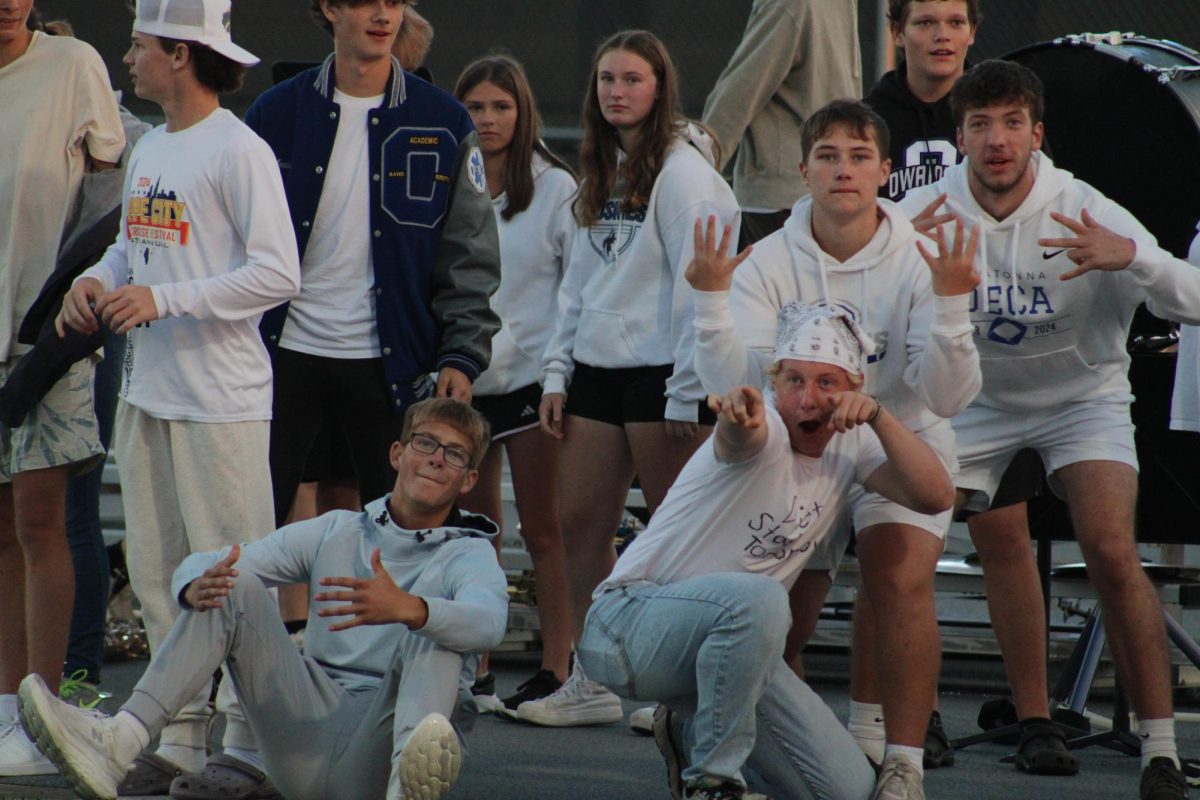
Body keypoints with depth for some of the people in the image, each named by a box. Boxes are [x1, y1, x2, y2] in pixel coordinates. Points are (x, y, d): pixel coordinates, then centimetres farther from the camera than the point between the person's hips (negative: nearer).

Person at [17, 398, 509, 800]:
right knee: (236, 586, -9)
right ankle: (117, 743, -29)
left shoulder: (467, 555, 5)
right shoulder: (336, 532, 18)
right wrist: (196, 587, -18)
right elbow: (199, 565, 8)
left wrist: (407, 609, -42)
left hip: (370, 760, -4)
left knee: (431, 630, -27)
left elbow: (488, 622, -21)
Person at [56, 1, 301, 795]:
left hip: (221, 400, -9)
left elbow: (278, 274, -17)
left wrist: (165, 299, -20)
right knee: (158, 574, 10)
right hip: (147, 392, 9)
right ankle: (181, 736, 16)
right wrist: (95, 280, 3)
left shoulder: (240, 151, -11)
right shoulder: (149, 149, 15)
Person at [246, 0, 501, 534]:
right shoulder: (276, 113, 5)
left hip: (390, 364, -1)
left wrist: (463, 355, -5)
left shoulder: (444, 124, 3)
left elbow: (471, 258, 5)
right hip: (287, 353, 1)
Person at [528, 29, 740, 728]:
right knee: (580, 524, 7)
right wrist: (558, 374, 13)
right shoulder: (603, 172, 16)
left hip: (661, 374, -8)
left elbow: (696, 285, -14)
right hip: (599, 374, 8)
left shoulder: (682, 172, -9)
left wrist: (685, 394, -16)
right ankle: (590, 684, 14)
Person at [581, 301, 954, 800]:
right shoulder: (764, 432, -20)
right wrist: (740, 414, -70)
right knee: (755, 599, -40)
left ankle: (692, 733, 21)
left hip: (730, 640, 7)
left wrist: (878, 416, -23)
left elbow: (935, 496, -11)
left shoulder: (852, 444, 0)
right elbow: (740, 438, -45)